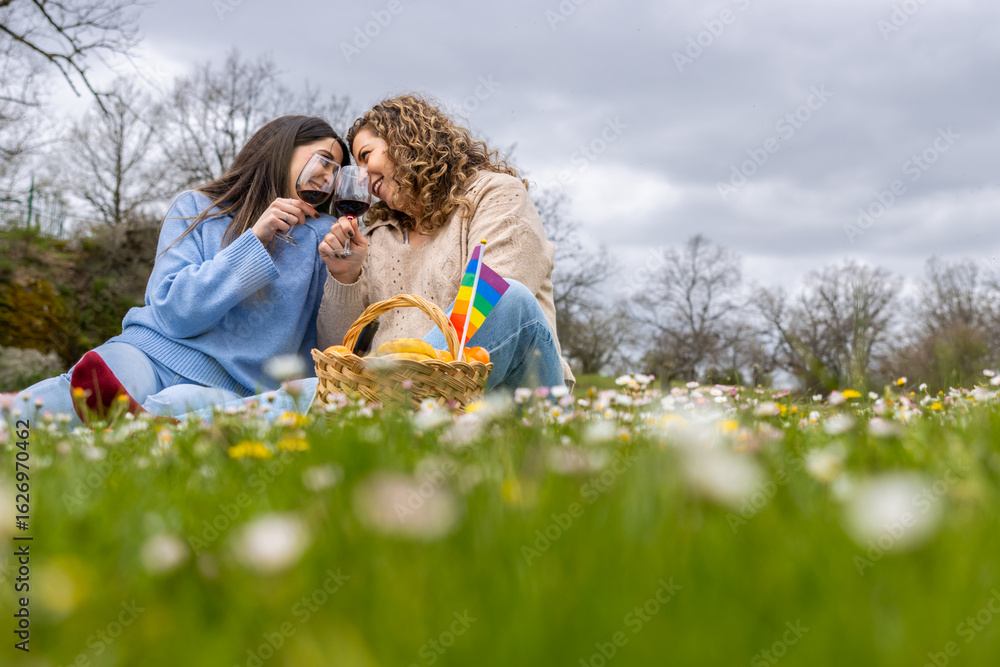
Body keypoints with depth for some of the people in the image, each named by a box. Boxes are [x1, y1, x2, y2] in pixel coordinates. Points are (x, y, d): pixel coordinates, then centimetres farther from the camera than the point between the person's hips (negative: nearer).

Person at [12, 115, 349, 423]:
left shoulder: (323, 235, 15)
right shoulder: (196, 207, 13)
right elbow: (175, 312, -3)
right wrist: (255, 239, -7)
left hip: (231, 388, -1)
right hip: (152, 351, 2)